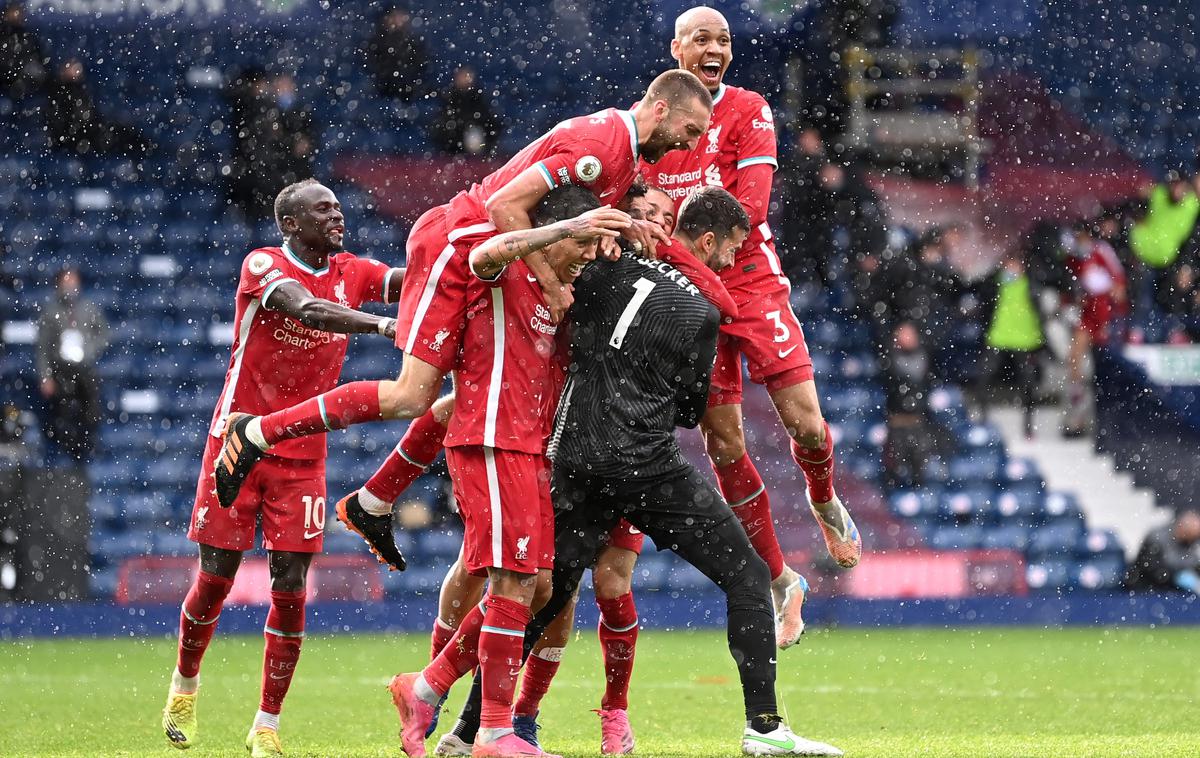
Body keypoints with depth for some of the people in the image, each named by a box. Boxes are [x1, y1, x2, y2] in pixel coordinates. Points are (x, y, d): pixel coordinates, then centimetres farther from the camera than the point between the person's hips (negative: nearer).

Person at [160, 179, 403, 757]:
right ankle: (185, 681, 31)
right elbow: (306, 308, -30)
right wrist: (383, 326, -42)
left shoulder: (350, 273, 4)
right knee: (215, 580, 3)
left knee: (289, 590, -3)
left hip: (302, 455, 3)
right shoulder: (263, 267, -11)